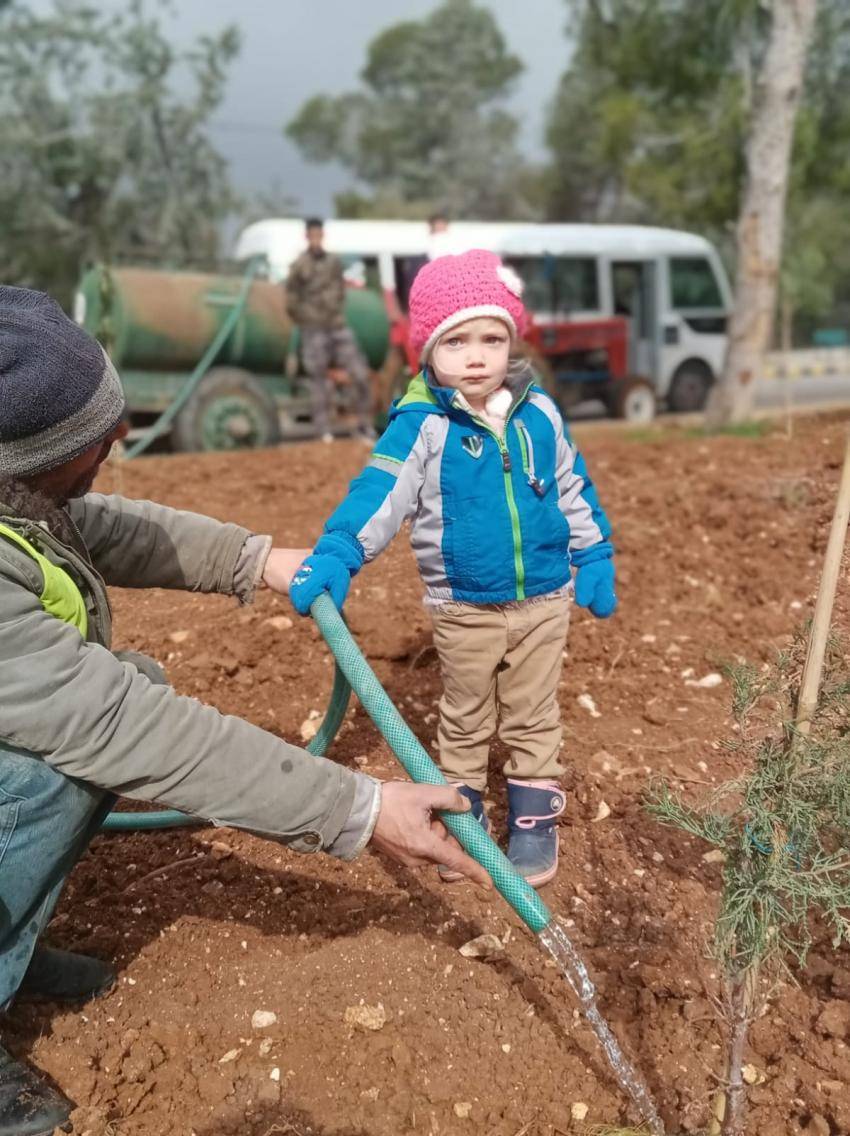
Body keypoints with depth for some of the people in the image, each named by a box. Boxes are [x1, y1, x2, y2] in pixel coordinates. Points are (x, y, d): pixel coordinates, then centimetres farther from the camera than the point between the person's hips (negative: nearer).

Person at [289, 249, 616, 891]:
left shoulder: (540, 414, -4)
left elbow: (574, 493, 7)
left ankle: (535, 821, 35)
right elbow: (378, 494, -24)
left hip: (544, 602, 2)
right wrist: (334, 557, -38)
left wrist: (595, 561, 10)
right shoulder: (420, 426, -15)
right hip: (463, 610, -2)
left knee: (534, 720, 17)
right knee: (465, 722, 18)